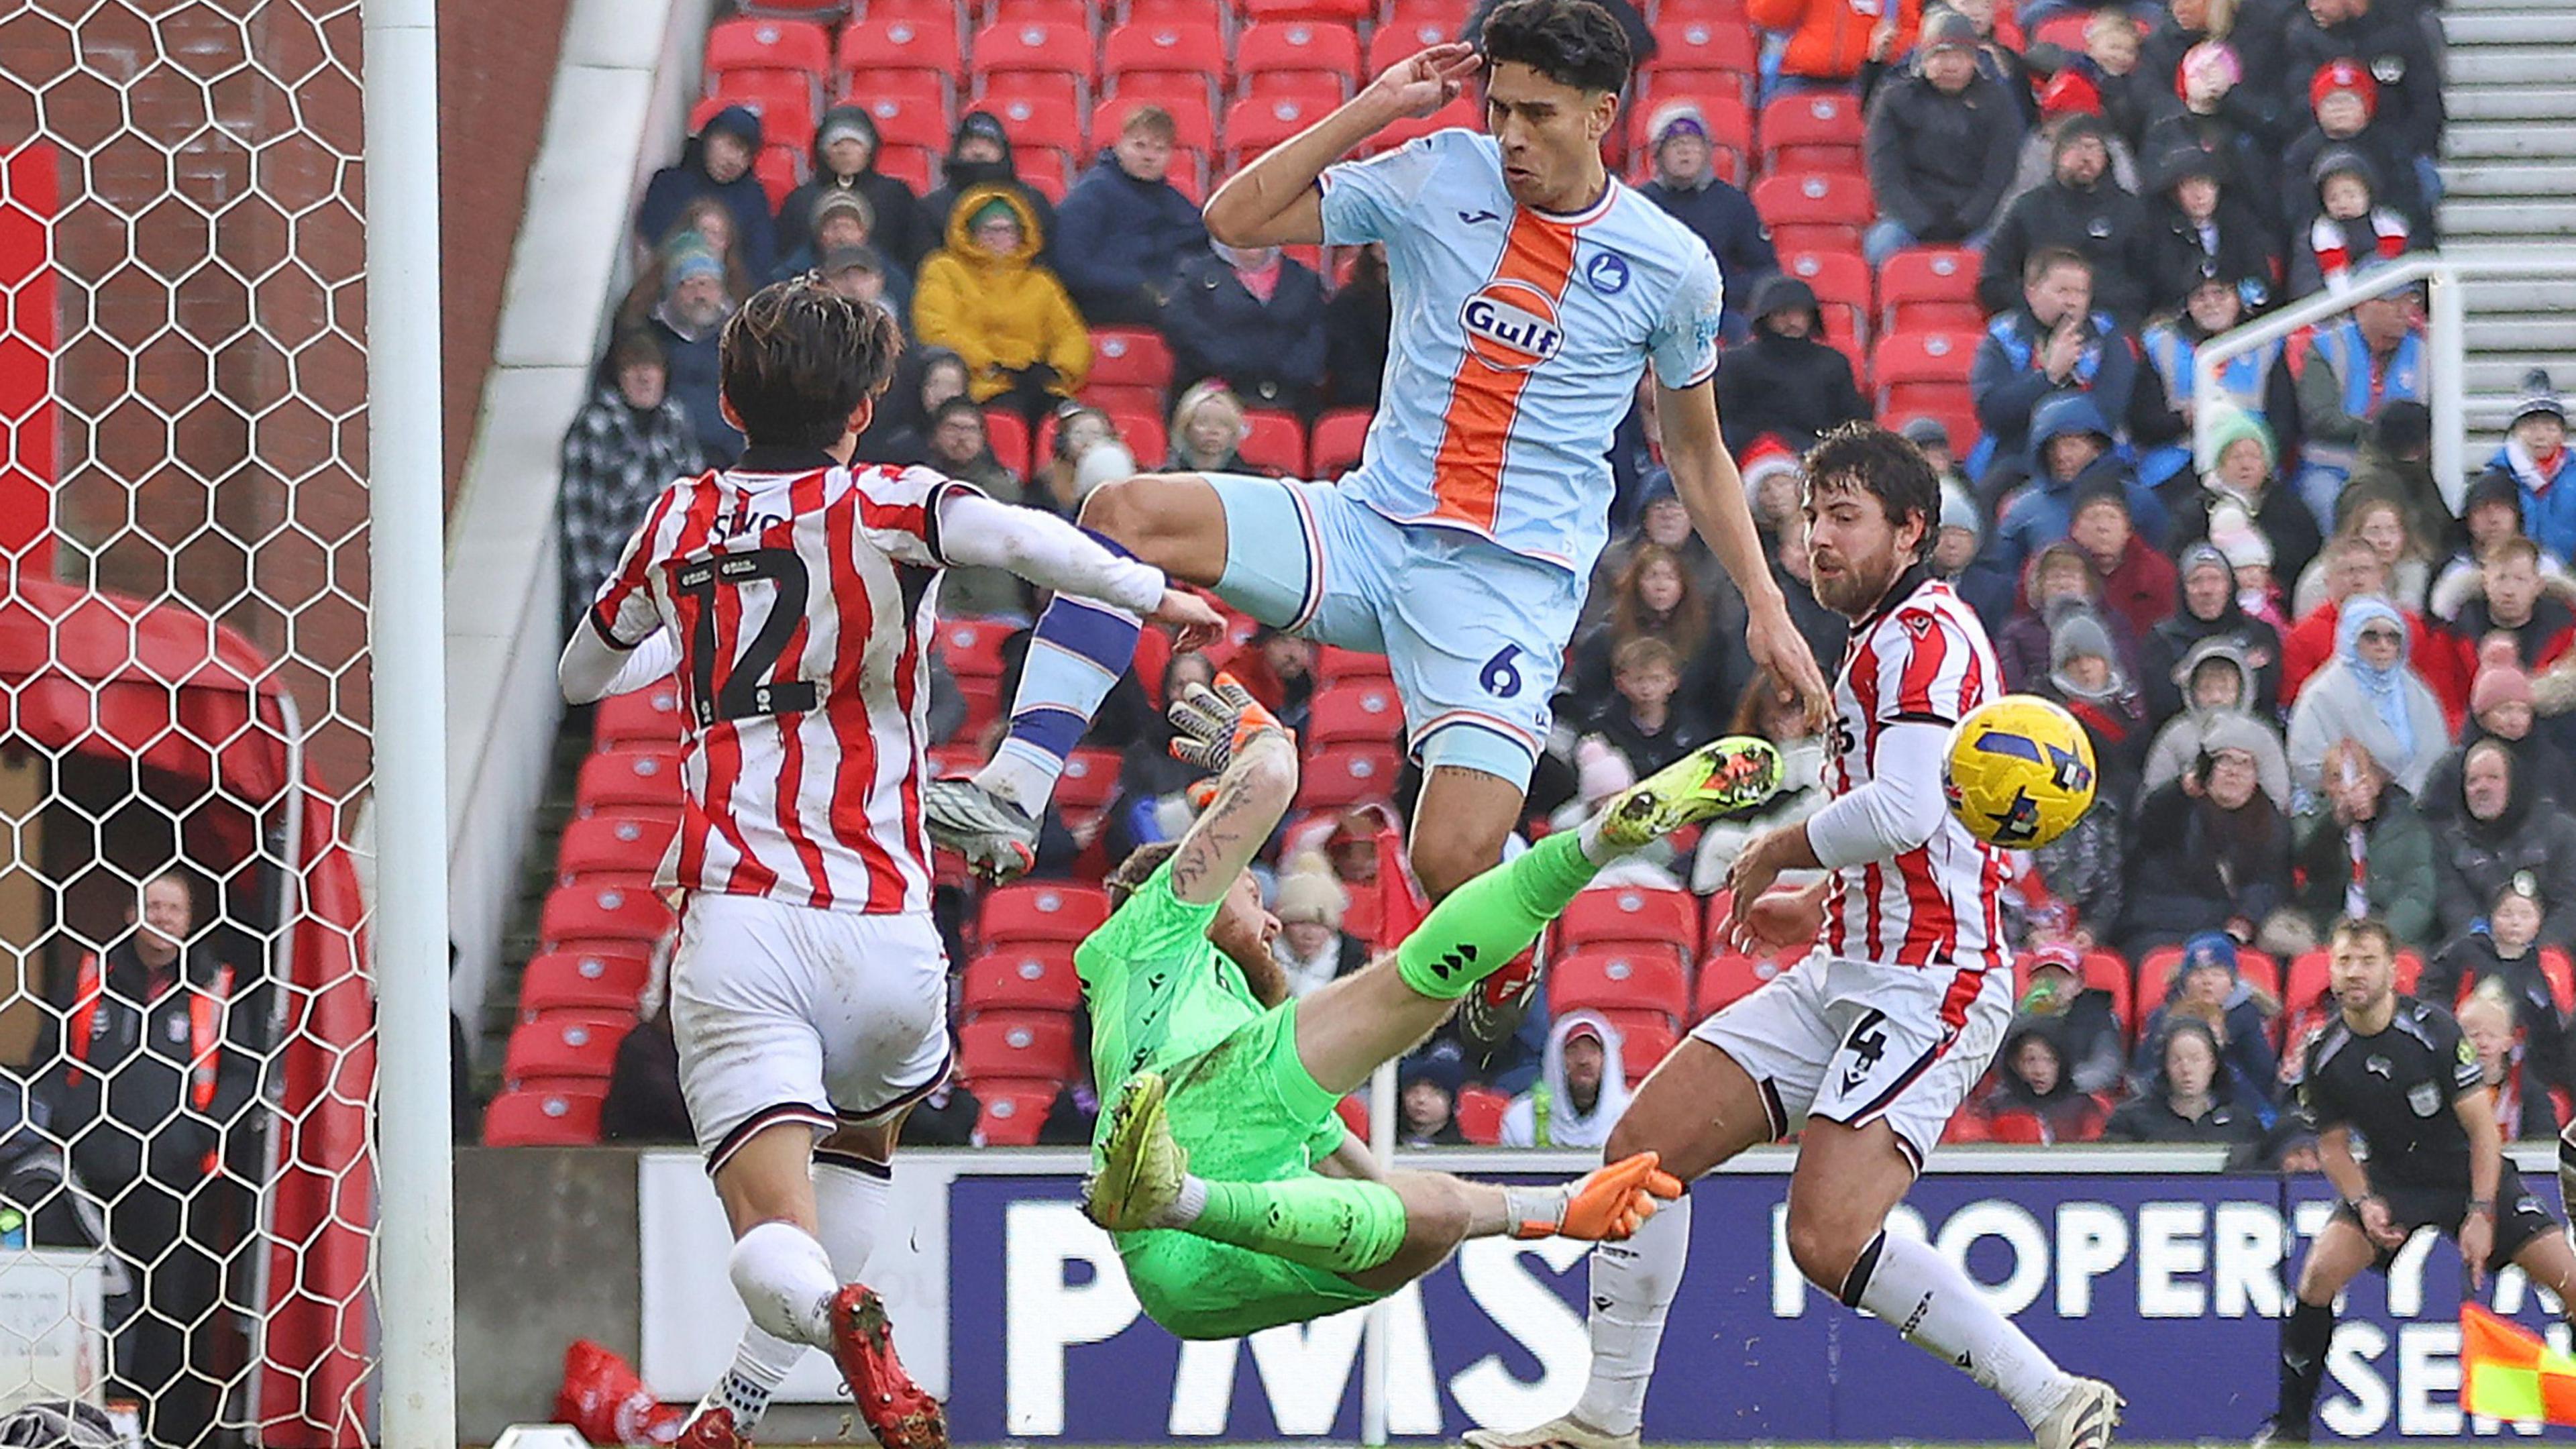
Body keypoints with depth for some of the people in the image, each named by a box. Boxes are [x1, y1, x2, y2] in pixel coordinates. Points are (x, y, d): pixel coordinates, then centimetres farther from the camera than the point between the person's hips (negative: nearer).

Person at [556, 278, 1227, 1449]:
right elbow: (1008, 536, -21)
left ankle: (833, 1311, -46)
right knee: (863, 1132, 32)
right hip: (884, 934, 0)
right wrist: (1156, 593, -10)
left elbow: (581, 676, 31)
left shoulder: (680, 525, 14)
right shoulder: (882, 510, 3)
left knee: (775, 1239, -10)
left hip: (734, 920, 0)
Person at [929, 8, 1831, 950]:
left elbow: (1696, 453, 14)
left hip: (1515, 580, -3)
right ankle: (1013, 793, -28)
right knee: (1129, 513, -22)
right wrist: (1373, 111, -5)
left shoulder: (1673, 266, 1)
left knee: (1455, 863, -20)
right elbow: (1236, 220, 0)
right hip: (1370, 528, 3)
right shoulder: (1443, 177, 3)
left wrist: (1765, 606, 9)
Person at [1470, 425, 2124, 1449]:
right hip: (1846, 972, 10)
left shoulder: (1926, 636, -13)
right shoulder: (1882, 640, 19)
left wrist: (1773, 854, -9)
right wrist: (1822, 905, 22)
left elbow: (1903, 812, -26)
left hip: (1927, 985, -10)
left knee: (1829, 1240, -22)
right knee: (1643, 1149, 5)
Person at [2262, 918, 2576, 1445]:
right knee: (2320, 1273, -19)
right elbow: (2334, 1143, 4)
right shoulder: (2323, 1054, -10)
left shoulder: (2435, 1030, -19)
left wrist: (2481, 1214, -22)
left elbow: (2483, 1128, -16)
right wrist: (2364, 1204, -14)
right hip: (2391, 1179, 2)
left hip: (2469, 1174, -2)